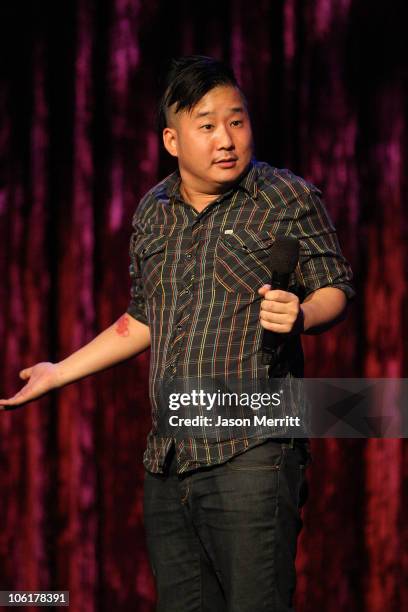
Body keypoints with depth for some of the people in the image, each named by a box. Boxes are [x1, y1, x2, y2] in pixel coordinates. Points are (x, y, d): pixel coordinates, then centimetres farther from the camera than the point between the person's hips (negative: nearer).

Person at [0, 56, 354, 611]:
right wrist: (59, 373, 28)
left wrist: (300, 314, -20)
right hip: (168, 461, 6)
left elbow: (335, 288, 2)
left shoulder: (289, 199, -1)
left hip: (251, 455, -6)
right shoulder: (153, 211, 16)